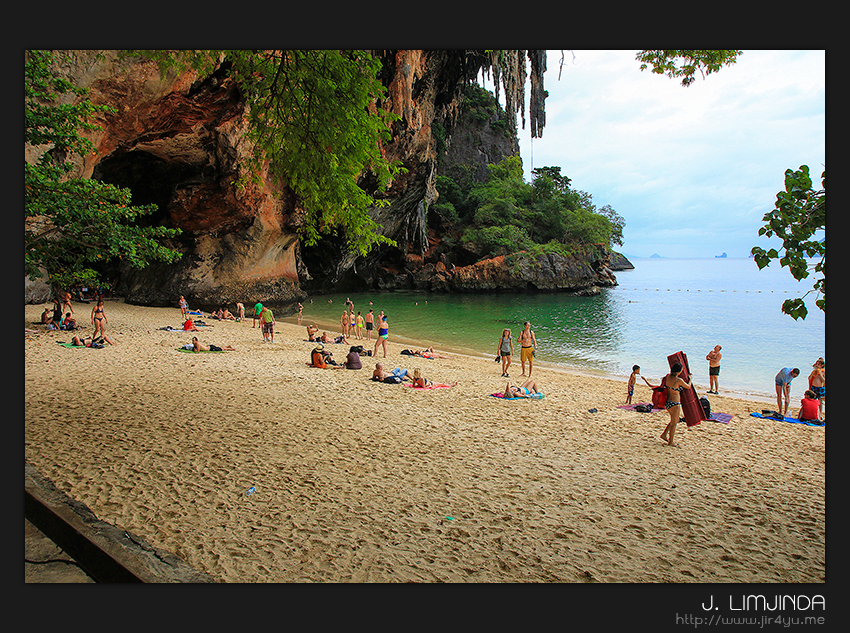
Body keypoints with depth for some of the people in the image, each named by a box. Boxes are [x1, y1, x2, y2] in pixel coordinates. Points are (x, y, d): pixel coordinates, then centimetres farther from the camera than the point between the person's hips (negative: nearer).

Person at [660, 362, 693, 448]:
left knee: (675, 420, 25)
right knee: (674, 423, 8)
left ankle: (664, 434, 30)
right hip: (674, 404, -8)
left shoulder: (668, 376, 0)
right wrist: (690, 378, 15)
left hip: (667, 402, 8)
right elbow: (688, 387, -4)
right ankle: (670, 441, 20)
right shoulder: (679, 380, -21)